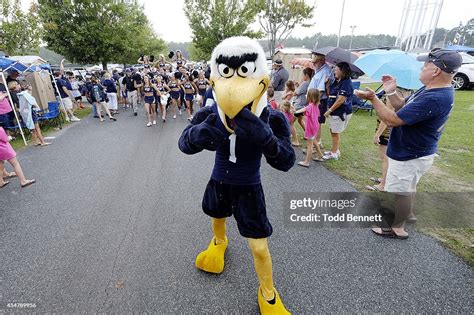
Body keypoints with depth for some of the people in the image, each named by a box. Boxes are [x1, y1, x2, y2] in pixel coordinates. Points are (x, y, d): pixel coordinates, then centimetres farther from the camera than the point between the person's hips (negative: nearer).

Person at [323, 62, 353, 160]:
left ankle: (334, 153, 12)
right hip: (334, 112, 9)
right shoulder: (336, 82, 10)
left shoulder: (346, 83, -17)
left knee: (335, 133, 0)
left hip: (341, 112, -9)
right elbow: (330, 94, 15)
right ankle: (335, 150, 30)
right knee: (333, 132, 16)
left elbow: (340, 100, -22)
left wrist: (329, 110, -18)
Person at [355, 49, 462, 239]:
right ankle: (408, 213, 53)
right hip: (413, 152, 10)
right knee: (407, 187, 29)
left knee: (400, 191, 8)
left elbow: (392, 120, -33)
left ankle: (397, 228, 28)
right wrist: (391, 92, -7)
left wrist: (373, 98, -26)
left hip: (409, 157, -10)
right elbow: (404, 107, 9)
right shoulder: (431, 90, 1)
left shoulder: (433, 99, -33)